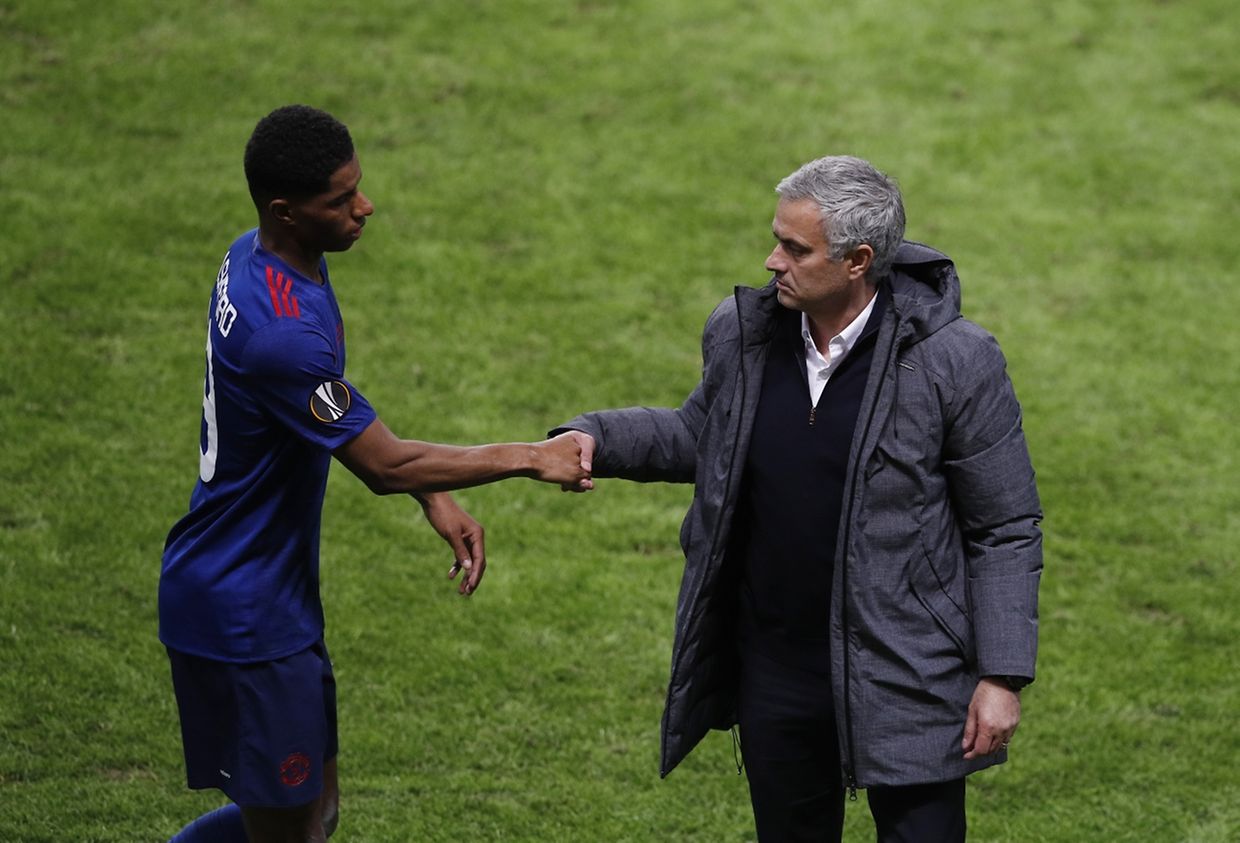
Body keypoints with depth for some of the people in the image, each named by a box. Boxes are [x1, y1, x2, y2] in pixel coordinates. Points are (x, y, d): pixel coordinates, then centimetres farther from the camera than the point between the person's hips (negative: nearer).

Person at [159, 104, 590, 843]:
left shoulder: (260, 258, 0)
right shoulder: (280, 331, -31)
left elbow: (343, 415, 13)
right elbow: (384, 464, -22)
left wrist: (437, 499, 5)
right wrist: (530, 458, -13)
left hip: (274, 595, 10)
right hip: (245, 616, -10)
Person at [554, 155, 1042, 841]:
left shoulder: (953, 361, -14)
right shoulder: (744, 333, -2)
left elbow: (1006, 531, -8)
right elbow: (701, 435, 19)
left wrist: (1002, 677, -12)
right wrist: (595, 438, 0)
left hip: (903, 682, -5)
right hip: (775, 675, 5)